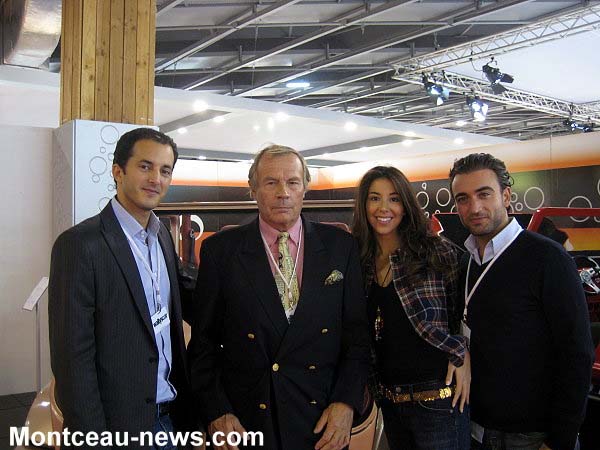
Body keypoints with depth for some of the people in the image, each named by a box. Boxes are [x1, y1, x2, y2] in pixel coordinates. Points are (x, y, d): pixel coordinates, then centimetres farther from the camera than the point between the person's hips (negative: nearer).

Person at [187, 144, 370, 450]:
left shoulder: (340, 246, -1)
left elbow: (357, 333, 2)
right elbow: (203, 341, -1)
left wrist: (347, 401, -7)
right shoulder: (220, 249, -4)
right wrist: (216, 412, -8)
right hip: (244, 422, -1)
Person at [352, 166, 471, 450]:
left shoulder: (437, 253, -9)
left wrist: (461, 352, -12)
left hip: (437, 401, -4)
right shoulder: (359, 261, 1)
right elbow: (360, 334, 7)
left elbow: (464, 316, 2)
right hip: (389, 402, 4)